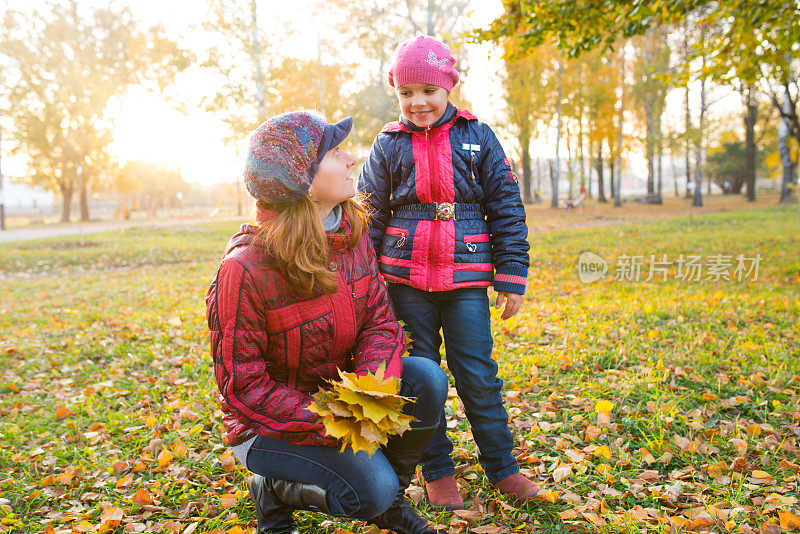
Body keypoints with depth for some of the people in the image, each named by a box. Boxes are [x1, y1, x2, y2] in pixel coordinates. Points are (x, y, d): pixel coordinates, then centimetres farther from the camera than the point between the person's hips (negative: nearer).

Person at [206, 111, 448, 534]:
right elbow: (242, 385, -20)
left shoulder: (353, 234, -5)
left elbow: (379, 321, -5)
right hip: (269, 423, -6)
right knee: (372, 488, -24)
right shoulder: (245, 268, -25)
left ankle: (390, 499, 5)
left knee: (427, 379, -18)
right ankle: (273, 490, 6)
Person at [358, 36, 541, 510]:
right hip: (406, 278, 1)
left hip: (466, 278, -1)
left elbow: (507, 209, 5)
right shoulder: (389, 145, 6)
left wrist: (512, 279, 1)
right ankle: (437, 473, 21)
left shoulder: (478, 137, 4)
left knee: (478, 376, 1)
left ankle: (502, 468, 19)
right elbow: (369, 217, 9)